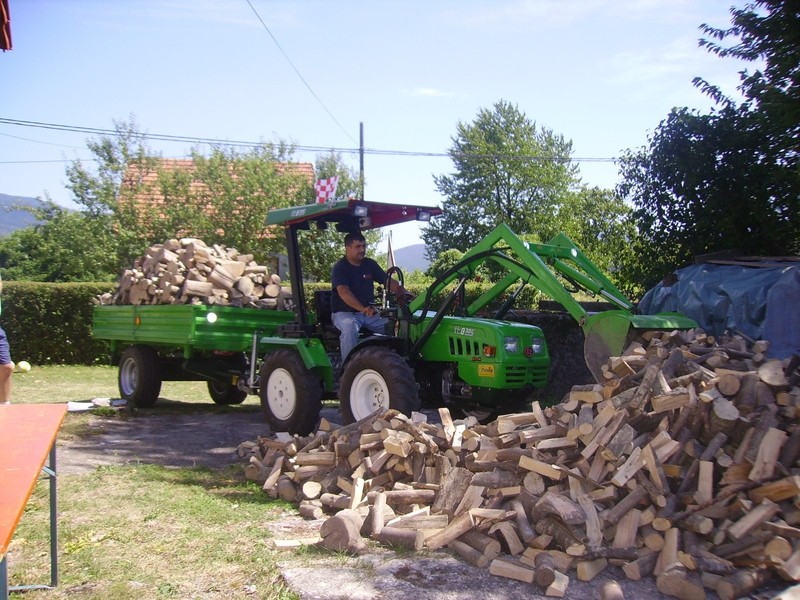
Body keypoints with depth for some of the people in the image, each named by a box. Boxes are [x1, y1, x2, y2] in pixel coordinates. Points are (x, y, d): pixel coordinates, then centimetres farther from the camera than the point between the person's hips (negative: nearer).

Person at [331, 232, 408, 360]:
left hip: (369, 312, 6)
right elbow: (343, 292, -27)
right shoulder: (340, 268, -11)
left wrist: (405, 293, -10)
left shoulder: (370, 264, 9)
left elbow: (389, 281, 10)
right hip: (344, 313, -6)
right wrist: (363, 309, -43)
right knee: (350, 327, -37)